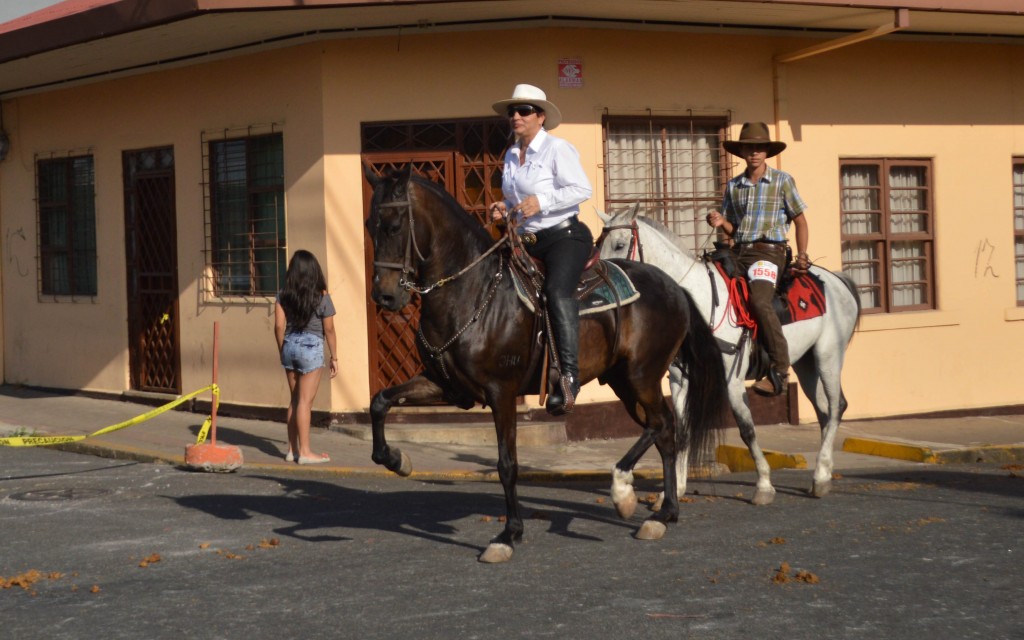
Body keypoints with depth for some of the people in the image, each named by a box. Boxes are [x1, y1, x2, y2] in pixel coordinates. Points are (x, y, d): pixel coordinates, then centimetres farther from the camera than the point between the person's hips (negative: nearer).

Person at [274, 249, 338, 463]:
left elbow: (279, 326, 0)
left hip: (289, 346, 4)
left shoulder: (283, 295, 1)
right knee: (305, 400, -2)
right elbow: (329, 330, -4)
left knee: (295, 399, 15)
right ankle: (304, 452, 2)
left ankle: (292, 449, 19)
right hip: (311, 347, -4)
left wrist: (282, 351, 12)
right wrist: (334, 358, 4)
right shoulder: (321, 296, -7)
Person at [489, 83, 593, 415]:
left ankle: (568, 374, -39)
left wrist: (542, 201, -23)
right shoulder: (511, 155, 16)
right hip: (527, 240, 9)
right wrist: (504, 208, 7)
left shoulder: (557, 149, -6)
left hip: (565, 235, -9)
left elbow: (582, 189, -14)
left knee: (557, 289, -32)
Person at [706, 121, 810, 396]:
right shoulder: (734, 186, 13)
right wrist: (721, 223, -5)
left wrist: (802, 256, -2)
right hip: (739, 252, 6)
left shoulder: (782, 181, 3)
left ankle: (779, 371, -28)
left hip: (768, 251, -6)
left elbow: (800, 220, 6)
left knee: (759, 301, -29)